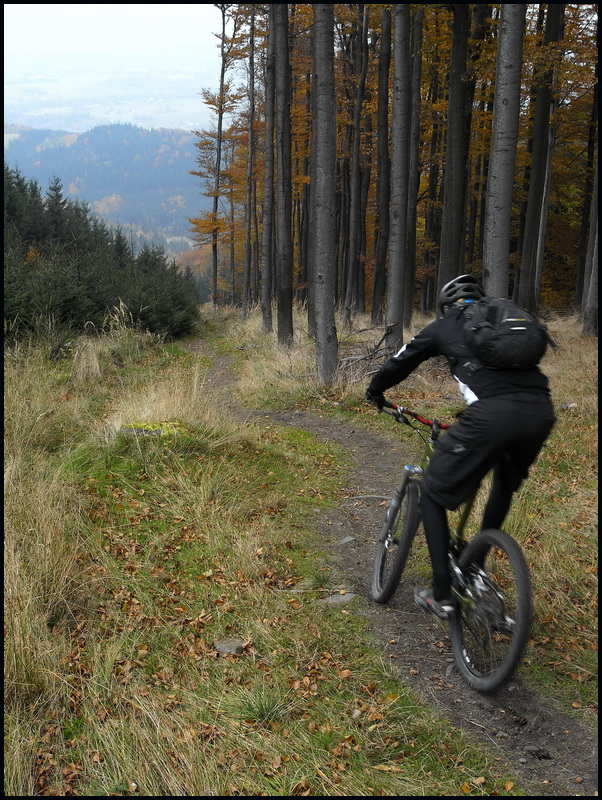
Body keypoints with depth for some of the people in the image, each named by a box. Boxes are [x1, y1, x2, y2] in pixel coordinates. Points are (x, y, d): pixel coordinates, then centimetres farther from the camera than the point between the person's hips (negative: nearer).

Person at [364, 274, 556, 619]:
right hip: (541, 411, 5)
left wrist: (375, 390, 50)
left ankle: (442, 595, 10)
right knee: (507, 482, 34)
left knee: (433, 495, 13)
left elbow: (400, 363, 29)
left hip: (492, 415, -5)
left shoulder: (443, 326, 21)